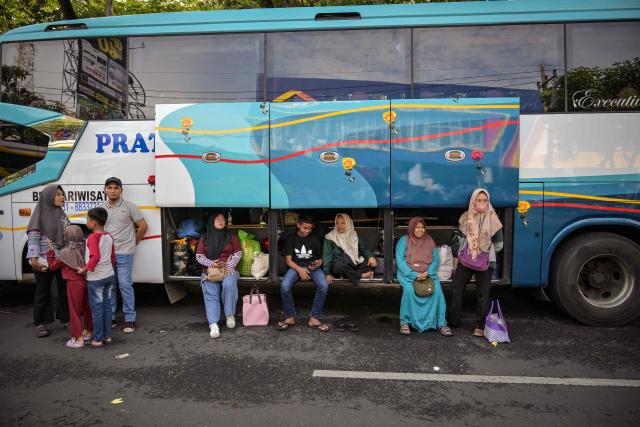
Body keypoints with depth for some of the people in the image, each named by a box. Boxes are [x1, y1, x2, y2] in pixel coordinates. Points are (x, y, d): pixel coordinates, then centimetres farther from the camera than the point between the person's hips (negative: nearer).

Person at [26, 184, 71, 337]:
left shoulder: (62, 214, 9)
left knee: (65, 288, 12)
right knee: (43, 291, 7)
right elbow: (32, 237, -12)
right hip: (45, 260, -5)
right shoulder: (41, 213, -8)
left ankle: (65, 317, 26)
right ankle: (40, 323, 19)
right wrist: (34, 259, -18)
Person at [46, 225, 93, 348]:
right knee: (87, 308, 18)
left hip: (74, 284, -5)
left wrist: (50, 251, 7)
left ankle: (78, 339, 7)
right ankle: (88, 332, 32)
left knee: (75, 311, 3)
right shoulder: (84, 249, -1)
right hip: (86, 281, 5)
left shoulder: (65, 252, -11)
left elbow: (53, 266, 2)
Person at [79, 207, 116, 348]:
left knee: (97, 308, 2)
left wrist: (85, 270, -14)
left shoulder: (93, 237, -15)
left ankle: (98, 339, 10)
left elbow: (95, 257, -24)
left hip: (96, 278, -7)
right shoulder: (109, 236, 7)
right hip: (110, 275, 7)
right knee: (107, 306, 14)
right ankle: (107, 336, 21)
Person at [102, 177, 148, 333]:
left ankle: (130, 319, 6)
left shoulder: (129, 206, -4)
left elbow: (143, 226, -2)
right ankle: (110, 317, 24)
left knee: (125, 285, -4)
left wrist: (133, 242, 3)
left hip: (124, 253, -5)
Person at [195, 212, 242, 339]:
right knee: (210, 293, -26)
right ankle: (213, 325, -32)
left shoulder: (231, 236, 12)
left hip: (228, 270, -1)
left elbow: (238, 253, 6)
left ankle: (230, 315, -17)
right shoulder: (204, 239, 14)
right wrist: (211, 263, -10)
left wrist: (229, 266, -10)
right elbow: (199, 256, 9)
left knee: (229, 285, -35)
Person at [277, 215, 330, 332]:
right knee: (284, 286, -32)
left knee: (324, 286, -31)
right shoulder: (291, 238, 5)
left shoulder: (314, 238, 9)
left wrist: (318, 263, -12)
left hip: (312, 266, 1)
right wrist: (299, 269, -19)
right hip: (296, 266, -1)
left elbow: (320, 258, 13)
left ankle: (314, 318, -17)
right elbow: (288, 260, -1)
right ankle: (290, 317, -12)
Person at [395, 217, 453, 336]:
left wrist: (428, 273, -12)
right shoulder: (404, 240, 2)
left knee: (437, 290, -26)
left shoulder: (429, 240, 11)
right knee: (409, 290, -32)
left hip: (428, 274, 3)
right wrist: (414, 275, -16)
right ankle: (404, 322, -15)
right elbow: (400, 260, -5)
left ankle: (441, 323, -12)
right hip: (409, 274, -2)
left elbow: (436, 259, 8)